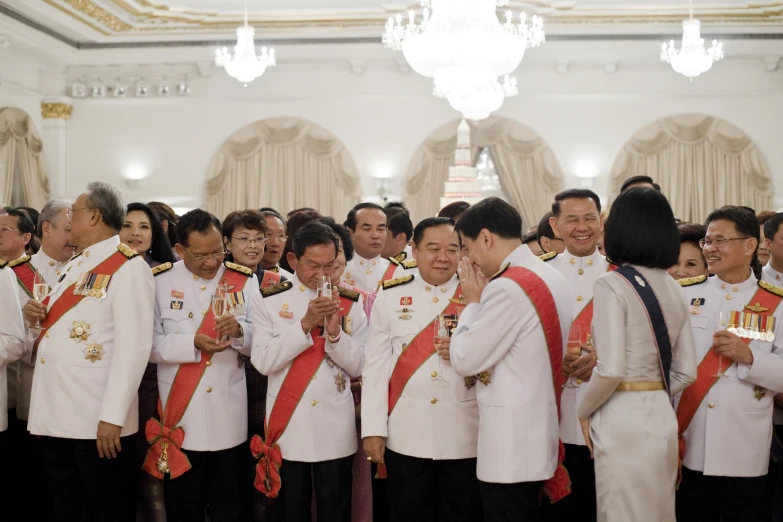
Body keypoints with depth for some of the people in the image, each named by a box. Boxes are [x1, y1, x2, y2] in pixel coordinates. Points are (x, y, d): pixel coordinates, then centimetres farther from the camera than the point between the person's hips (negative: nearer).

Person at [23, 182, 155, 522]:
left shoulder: (129, 266, -11)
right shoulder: (74, 266, 17)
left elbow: (133, 346, -18)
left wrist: (113, 416, -22)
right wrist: (37, 317, 4)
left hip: (97, 421, -8)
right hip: (53, 415, 8)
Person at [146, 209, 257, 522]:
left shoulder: (245, 280, 3)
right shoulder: (160, 282, -2)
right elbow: (150, 344, -7)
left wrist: (239, 331, -20)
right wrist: (193, 343, -22)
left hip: (230, 418, 1)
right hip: (180, 417, -1)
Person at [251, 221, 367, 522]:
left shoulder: (350, 303, 2)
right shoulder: (270, 302, -2)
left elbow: (358, 367, 0)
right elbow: (263, 361, -11)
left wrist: (335, 331, -18)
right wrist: (305, 324, -20)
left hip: (335, 429, 1)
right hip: (287, 427, -1)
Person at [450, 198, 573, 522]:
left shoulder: (507, 289, -20)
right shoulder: (552, 278, 8)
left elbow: (463, 361, -14)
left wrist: (472, 303, -3)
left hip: (511, 444, -9)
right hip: (537, 436, 9)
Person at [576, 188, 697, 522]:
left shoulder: (612, 285, -12)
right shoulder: (674, 289, 8)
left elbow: (611, 370, -18)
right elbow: (686, 372, 8)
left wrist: (583, 410, -3)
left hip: (623, 420, -7)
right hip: (662, 418, 7)